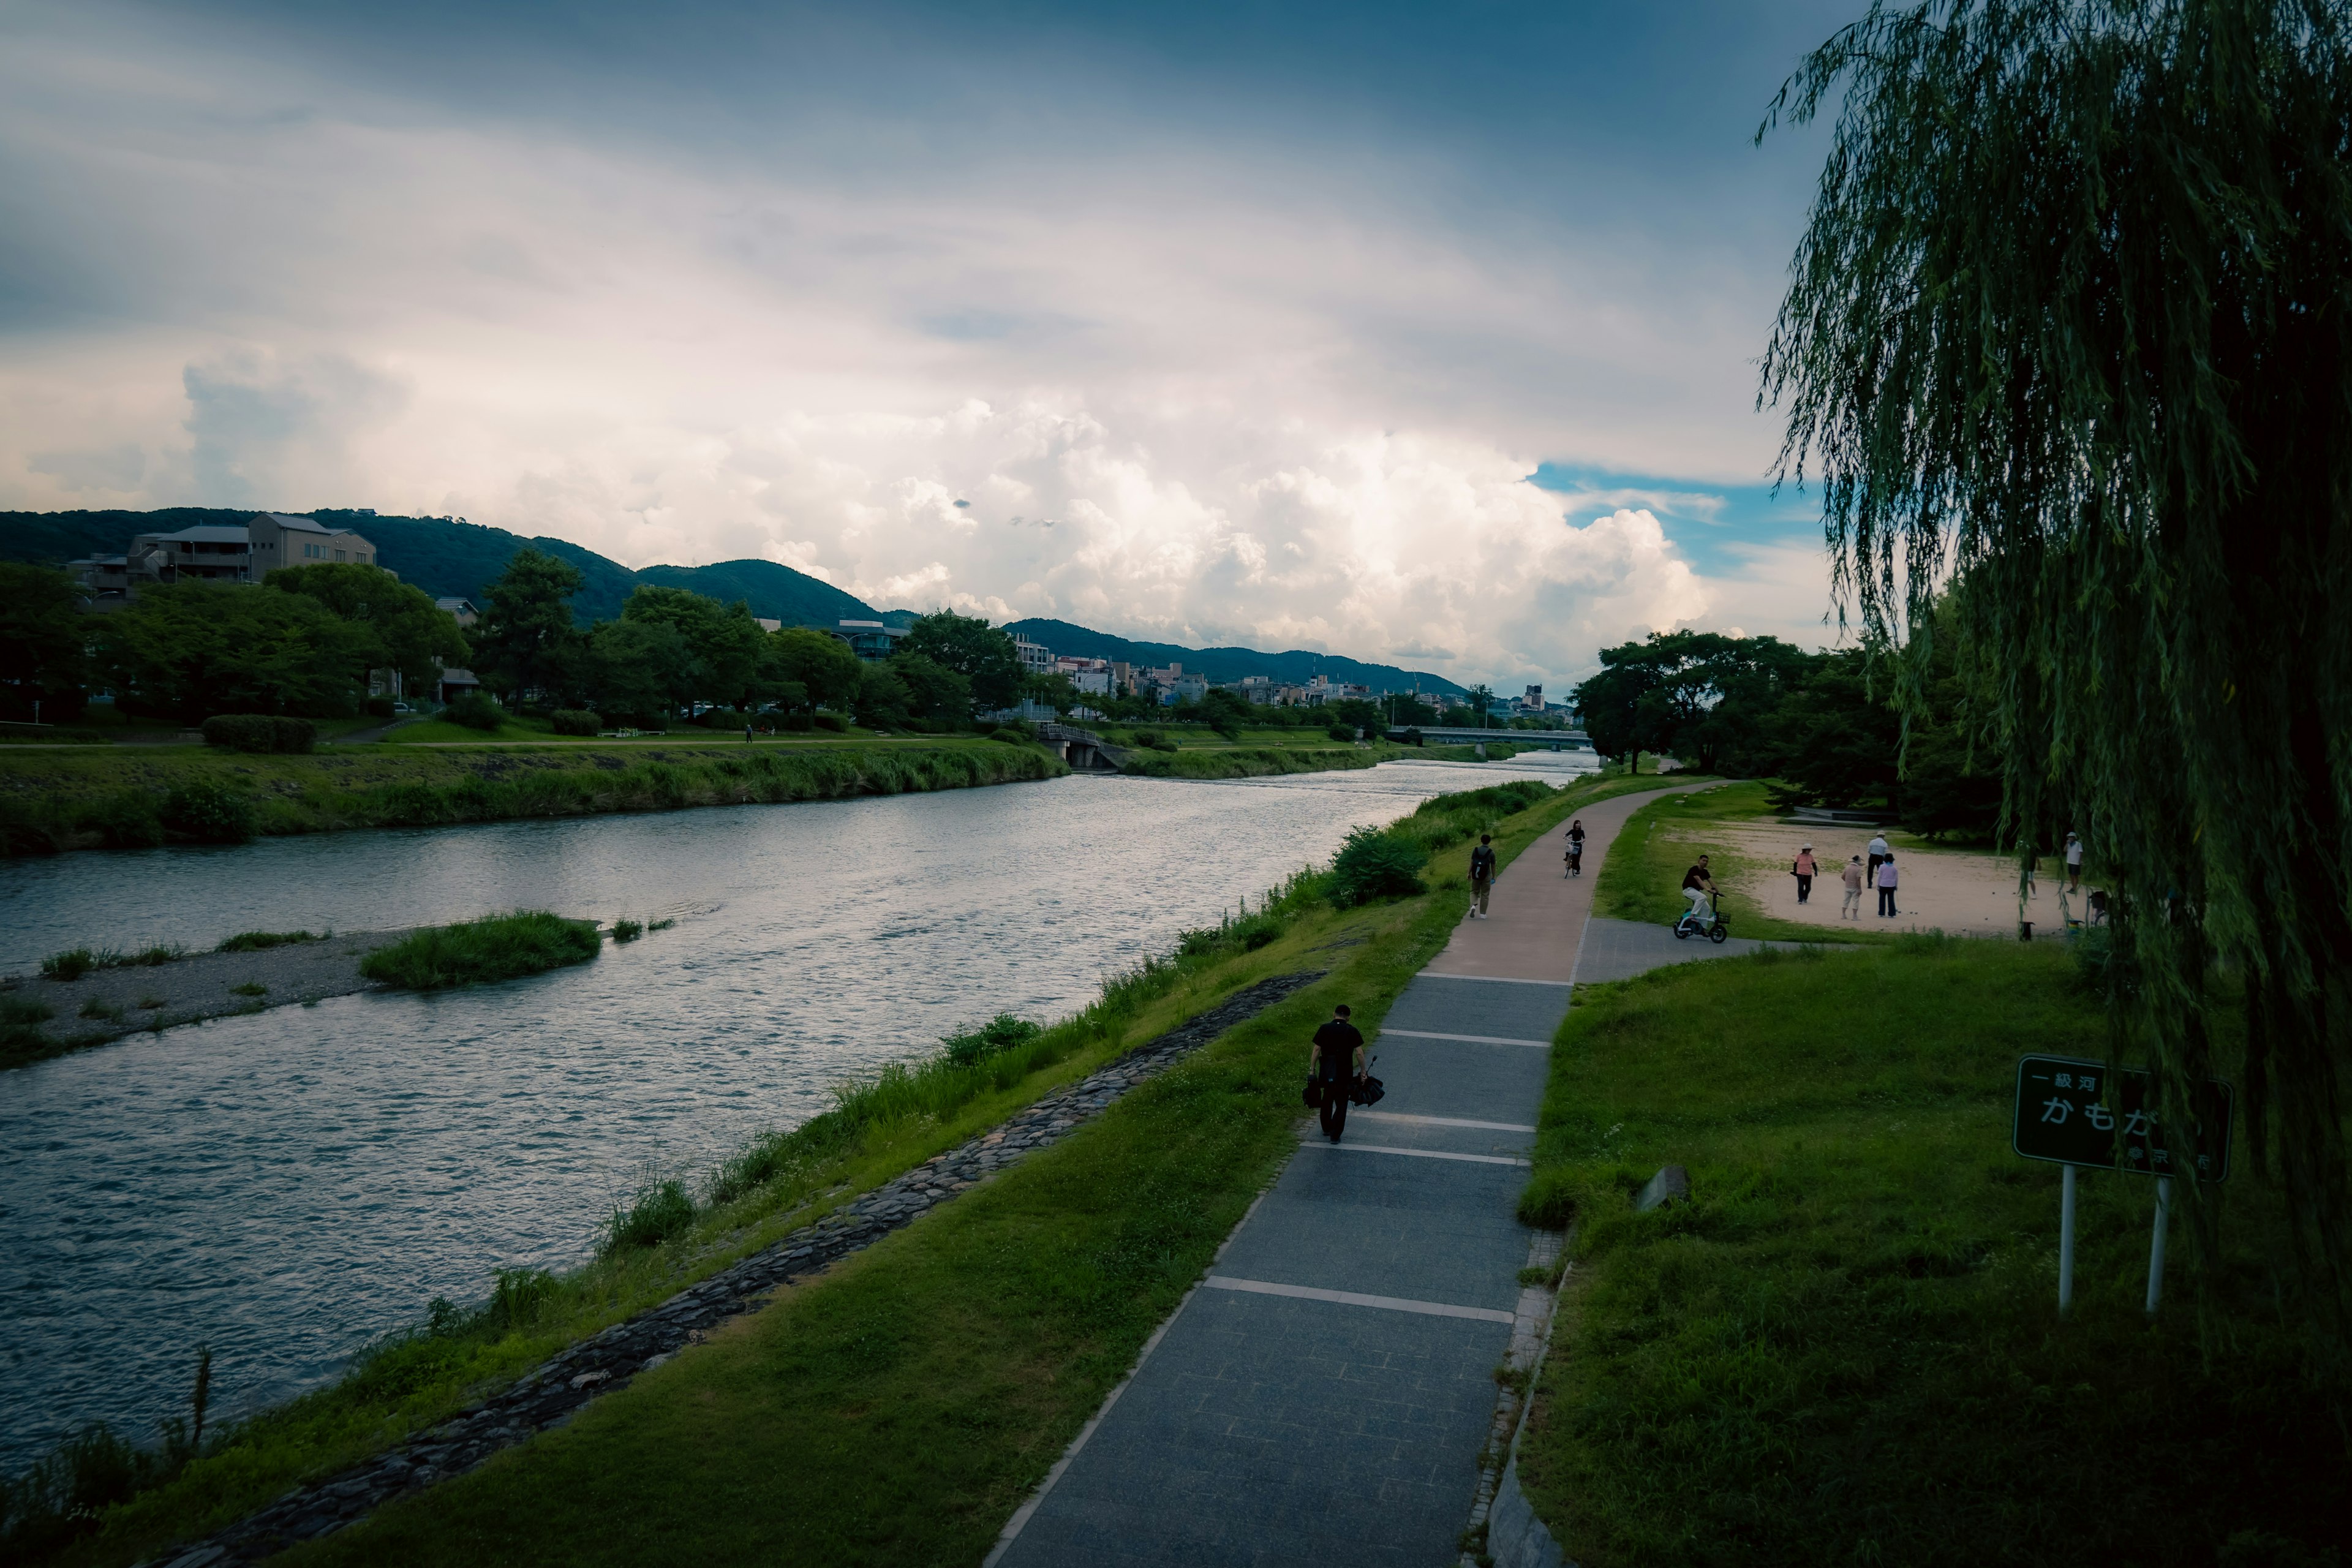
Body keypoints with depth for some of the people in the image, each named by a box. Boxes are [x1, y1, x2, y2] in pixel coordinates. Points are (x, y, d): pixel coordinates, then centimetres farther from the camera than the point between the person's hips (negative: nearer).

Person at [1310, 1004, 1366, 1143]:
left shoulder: (1324, 1029, -3)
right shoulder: (1351, 1031, -6)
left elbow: (1316, 1050, -4)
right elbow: (1359, 1053, -7)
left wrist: (1312, 1069, 3)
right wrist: (1363, 1071, 2)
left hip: (1327, 1072, 2)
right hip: (1345, 1073, -2)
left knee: (1327, 1100, 22)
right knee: (1341, 1103, 9)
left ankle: (1327, 1129, 34)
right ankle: (1335, 1135, 5)